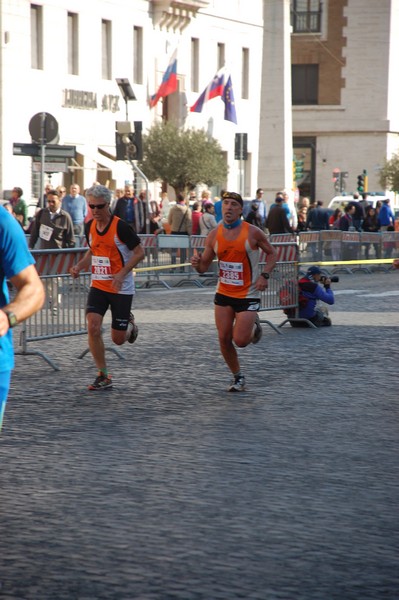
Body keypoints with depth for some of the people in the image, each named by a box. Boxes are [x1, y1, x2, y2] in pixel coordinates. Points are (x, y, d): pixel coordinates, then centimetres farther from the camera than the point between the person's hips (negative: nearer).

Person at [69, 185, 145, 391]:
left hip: (121, 289, -4)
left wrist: (122, 273, -22)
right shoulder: (89, 227, 3)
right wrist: (79, 266, 1)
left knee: (118, 339, 1)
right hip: (98, 286, 4)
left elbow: (139, 252, -11)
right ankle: (103, 376, -3)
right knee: (93, 328, -15)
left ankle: (129, 323, 38)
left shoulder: (121, 227, -16)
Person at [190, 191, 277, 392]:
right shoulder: (214, 235, -2)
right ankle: (238, 377, 20)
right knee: (224, 339, 0)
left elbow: (271, 253, 3)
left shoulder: (252, 232, -10)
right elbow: (204, 266, 5)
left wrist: (265, 275, -12)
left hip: (248, 295, -3)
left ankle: (254, 327, 26)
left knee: (240, 341, -9)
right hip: (223, 294, 4)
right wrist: (197, 264, -18)